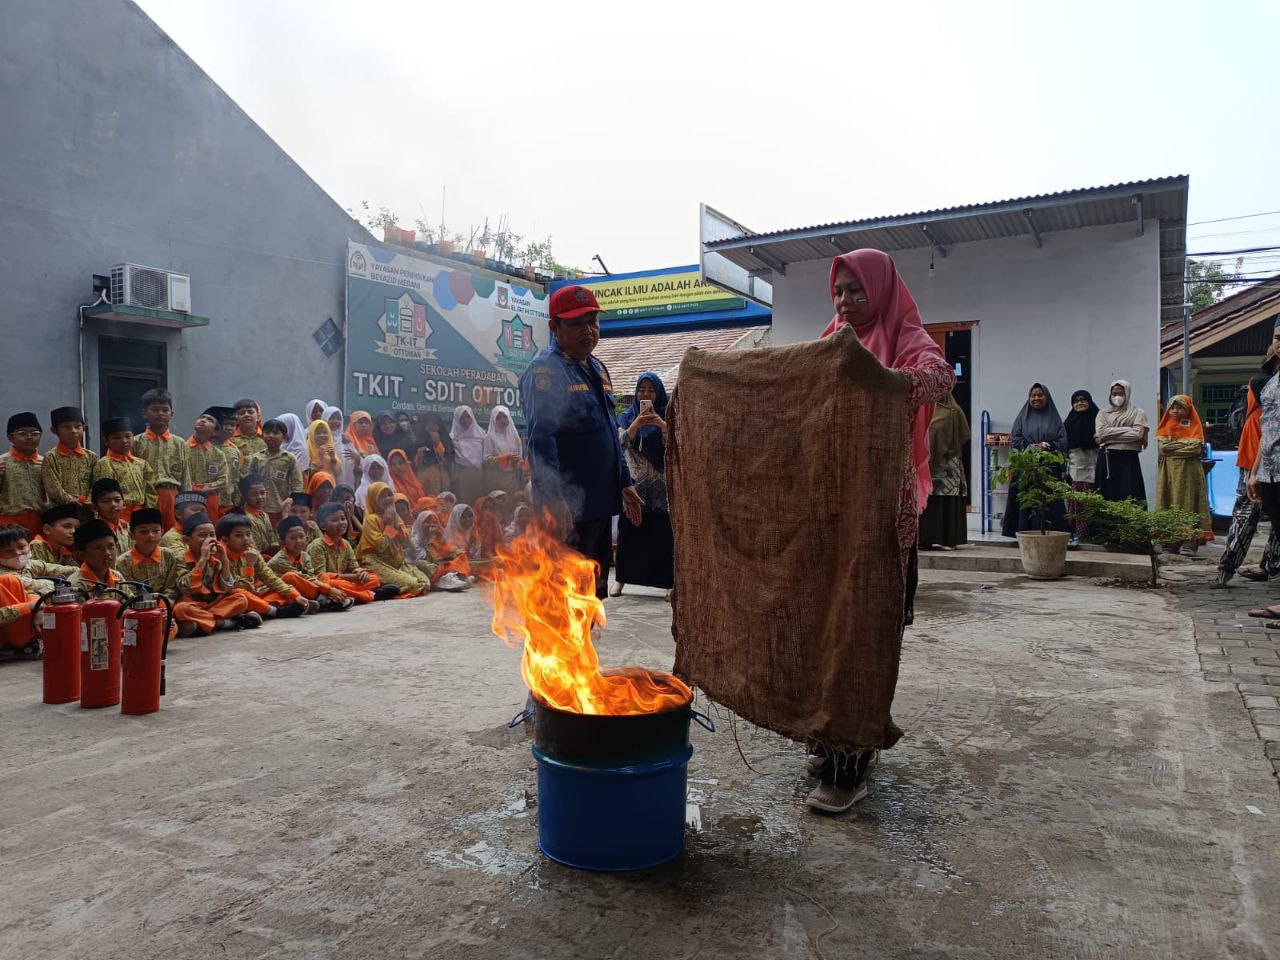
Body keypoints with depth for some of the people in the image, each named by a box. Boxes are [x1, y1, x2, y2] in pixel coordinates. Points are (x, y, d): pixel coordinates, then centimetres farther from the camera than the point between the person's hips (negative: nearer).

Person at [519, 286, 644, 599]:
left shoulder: (597, 369, 14)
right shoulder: (545, 370, -13)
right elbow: (541, 441, -21)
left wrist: (625, 484, 19)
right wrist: (554, 503, -26)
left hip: (601, 502, 9)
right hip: (568, 507, -9)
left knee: (592, 591, 18)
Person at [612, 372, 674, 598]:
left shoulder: (667, 415, 6)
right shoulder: (627, 416, 9)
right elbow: (622, 442, -6)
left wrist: (662, 424, -25)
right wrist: (636, 424, -23)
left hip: (661, 482, -1)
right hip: (634, 482, 1)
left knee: (663, 532, -4)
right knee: (628, 529, 1)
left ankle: (668, 581, 1)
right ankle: (621, 579, 10)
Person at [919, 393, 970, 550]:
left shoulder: (954, 412, 2)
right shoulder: (927, 410, 11)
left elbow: (963, 439, 0)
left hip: (947, 465, -3)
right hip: (930, 463, 3)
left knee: (948, 501, -4)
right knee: (929, 500, 1)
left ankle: (949, 539, -2)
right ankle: (928, 538, 3)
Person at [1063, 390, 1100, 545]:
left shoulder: (1096, 419, 7)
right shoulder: (1068, 421, 15)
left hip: (1090, 466, -2)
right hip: (1073, 466, 2)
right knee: (1073, 501, -5)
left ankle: (1087, 532, -1)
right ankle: (1074, 532, -2)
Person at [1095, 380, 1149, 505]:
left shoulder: (1138, 412, 10)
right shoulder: (1103, 414, 16)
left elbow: (1138, 434, -6)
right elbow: (1102, 433, -3)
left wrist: (1111, 435, -5)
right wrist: (1127, 430, -4)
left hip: (1128, 458, -2)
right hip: (1107, 459, 2)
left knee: (1129, 496, -7)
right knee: (1107, 496, -2)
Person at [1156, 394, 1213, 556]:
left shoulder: (1194, 427, 6)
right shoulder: (1165, 427, 13)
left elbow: (1197, 448, -11)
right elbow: (1162, 447, -4)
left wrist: (1173, 444, -7)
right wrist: (1186, 443, -5)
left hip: (1189, 471, -2)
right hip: (1169, 471, 2)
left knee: (1188, 502, -6)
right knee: (1169, 504, 0)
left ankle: (1189, 543, -9)